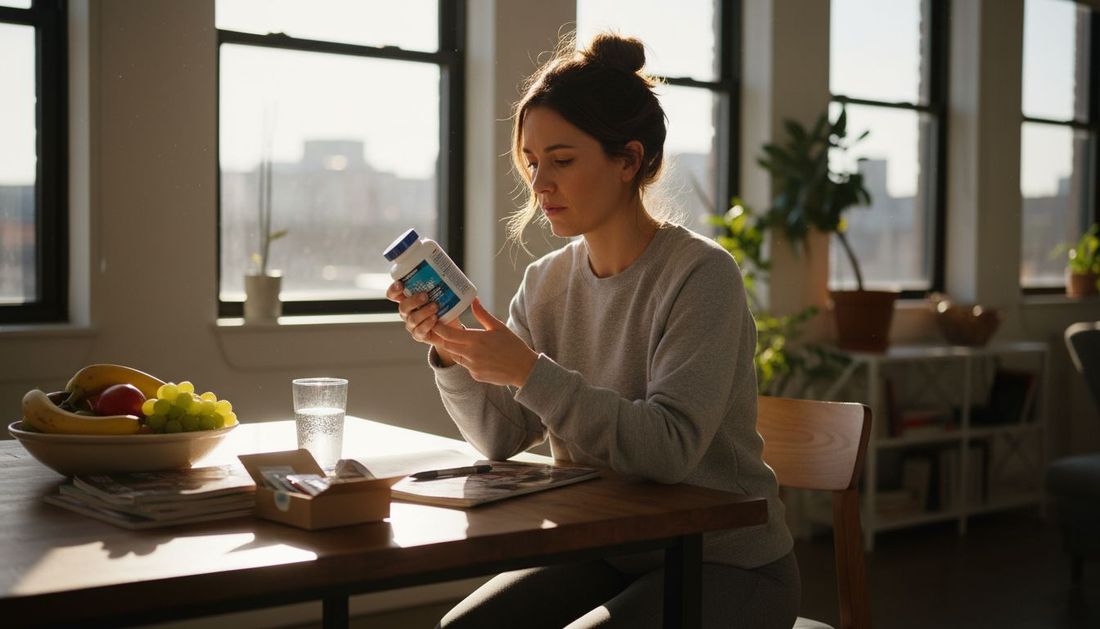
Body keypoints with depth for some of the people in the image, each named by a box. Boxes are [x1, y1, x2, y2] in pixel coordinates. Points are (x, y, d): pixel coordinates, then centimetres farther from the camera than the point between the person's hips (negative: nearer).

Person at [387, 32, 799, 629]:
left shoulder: (700, 274, -18)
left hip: (726, 563, -6)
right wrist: (449, 349, -15)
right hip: (606, 553, 6)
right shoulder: (546, 282, 2)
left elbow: (669, 448, -28)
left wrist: (530, 371, -32)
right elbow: (500, 436, 2)